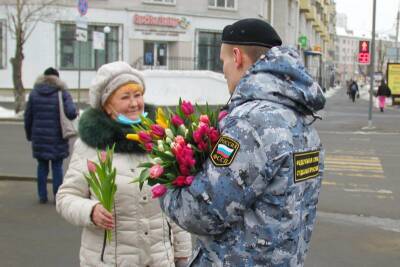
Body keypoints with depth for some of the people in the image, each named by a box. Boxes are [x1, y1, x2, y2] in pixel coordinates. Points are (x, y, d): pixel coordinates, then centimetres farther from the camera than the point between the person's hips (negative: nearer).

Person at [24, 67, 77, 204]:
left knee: (42, 166, 12)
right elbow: (71, 112, -18)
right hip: (57, 137, -2)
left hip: (39, 137, 2)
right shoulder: (62, 93, -5)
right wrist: (75, 112, 5)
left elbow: (28, 116, 5)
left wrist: (29, 134, 15)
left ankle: (42, 196, 14)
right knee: (57, 166, 6)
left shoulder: (34, 93, 3)